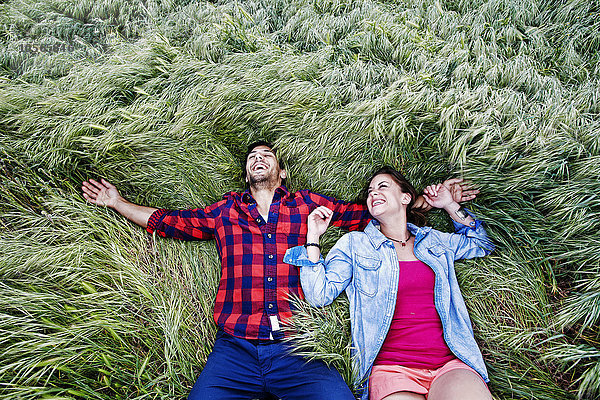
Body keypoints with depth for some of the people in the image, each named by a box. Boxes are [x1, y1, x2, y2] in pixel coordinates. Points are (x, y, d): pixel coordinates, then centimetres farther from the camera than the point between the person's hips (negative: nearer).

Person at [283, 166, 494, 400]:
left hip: (451, 363, 2)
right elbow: (319, 295, 2)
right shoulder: (354, 244, 11)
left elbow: (483, 244, 32)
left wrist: (450, 205, 24)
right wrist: (313, 237, -1)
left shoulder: (434, 241, 18)